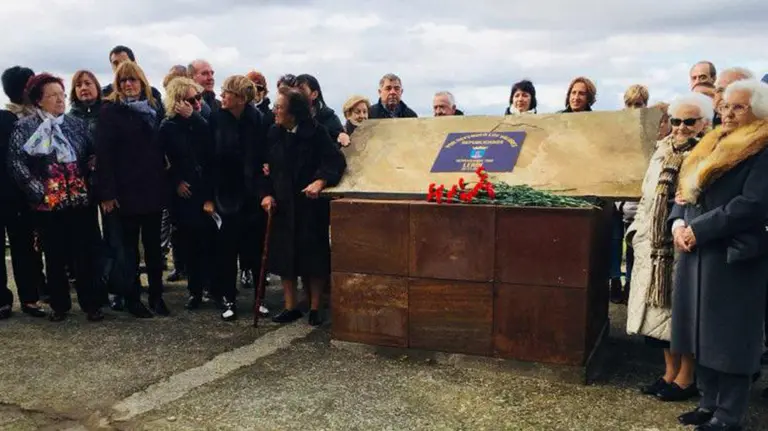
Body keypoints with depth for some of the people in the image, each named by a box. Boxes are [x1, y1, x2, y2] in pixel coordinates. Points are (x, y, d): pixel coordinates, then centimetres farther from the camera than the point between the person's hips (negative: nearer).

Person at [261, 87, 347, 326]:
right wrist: (266, 193, -4)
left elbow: (336, 161, -17)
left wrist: (320, 181, -33)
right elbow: (266, 167, 9)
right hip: (282, 205, 4)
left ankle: (315, 308, 18)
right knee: (284, 255, 8)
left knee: (314, 256, 3)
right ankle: (290, 307, 22)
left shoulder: (316, 132, -10)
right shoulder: (274, 134, 3)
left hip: (311, 204, -4)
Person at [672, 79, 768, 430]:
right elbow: (686, 190, 17)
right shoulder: (712, 145, 16)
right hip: (698, 255, 8)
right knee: (704, 332, 13)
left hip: (734, 258, -8)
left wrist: (698, 229, -16)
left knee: (730, 338, 0)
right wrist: (678, 222, -2)